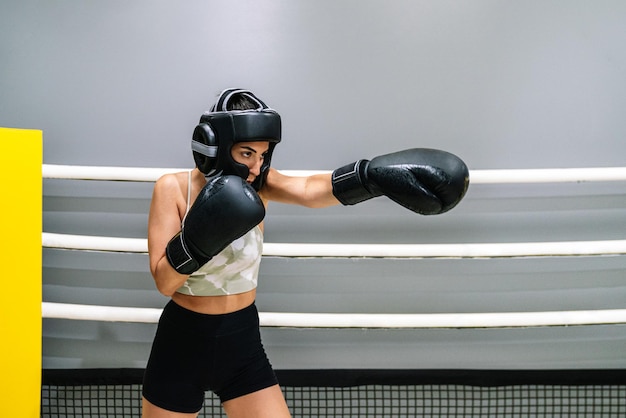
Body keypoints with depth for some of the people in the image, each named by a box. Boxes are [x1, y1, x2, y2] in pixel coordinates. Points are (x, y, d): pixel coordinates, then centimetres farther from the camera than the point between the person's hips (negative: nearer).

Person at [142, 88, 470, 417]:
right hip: (181, 342, -2)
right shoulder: (172, 188, -13)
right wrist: (200, 236, -33)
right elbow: (164, 282, -17)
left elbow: (308, 190, -30)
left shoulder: (257, 185, -8)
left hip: (243, 343, 2)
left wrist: (376, 174, -47)